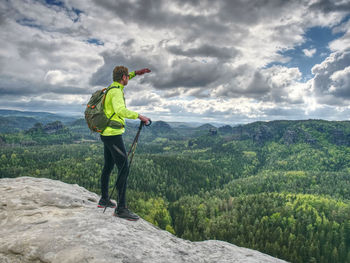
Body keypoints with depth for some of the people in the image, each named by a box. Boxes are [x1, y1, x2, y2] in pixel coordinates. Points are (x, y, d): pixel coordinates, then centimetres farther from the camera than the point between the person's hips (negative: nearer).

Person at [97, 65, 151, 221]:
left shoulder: (111, 88, 13)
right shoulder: (116, 92, -16)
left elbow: (120, 82, 36)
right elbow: (121, 110, -35)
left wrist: (135, 73, 30)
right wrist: (139, 116, -30)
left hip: (106, 135, 10)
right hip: (114, 135, -10)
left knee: (108, 167, 18)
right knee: (124, 169, -10)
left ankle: (104, 200, 31)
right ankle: (121, 208, -8)